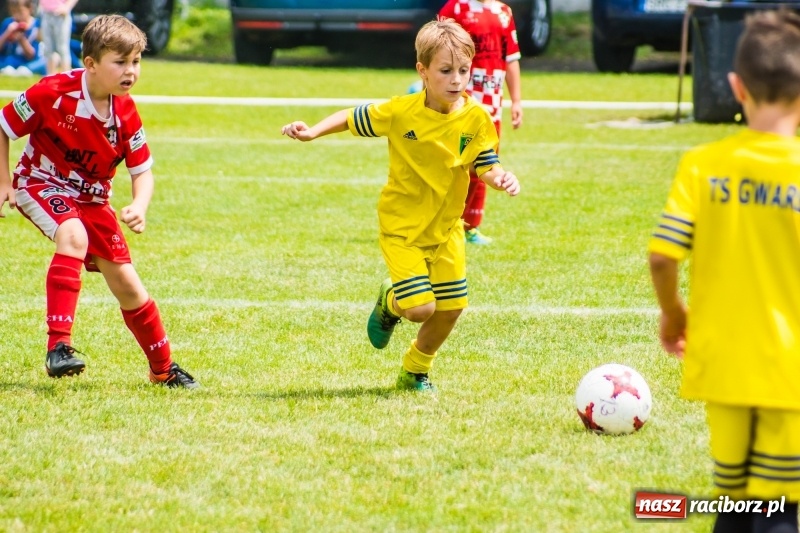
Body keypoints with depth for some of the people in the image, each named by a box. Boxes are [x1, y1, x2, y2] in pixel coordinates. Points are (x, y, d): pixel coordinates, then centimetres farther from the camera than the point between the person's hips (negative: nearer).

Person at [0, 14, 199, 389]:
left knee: (126, 283, 7)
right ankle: (58, 345, -36)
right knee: (74, 236, -36)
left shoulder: (125, 113, -13)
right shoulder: (54, 92, -26)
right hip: (41, 182, -5)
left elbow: (142, 169, -6)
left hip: (91, 197, 5)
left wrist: (139, 208, -26)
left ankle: (164, 369, 25)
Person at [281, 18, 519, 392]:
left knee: (451, 309, 8)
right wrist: (313, 132, -15)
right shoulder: (400, 112, -17)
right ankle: (389, 303, 23)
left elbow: (485, 167, -10)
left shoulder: (476, 119, -12)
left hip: (446, 227, 4)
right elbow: (352, 118, -3)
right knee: (420, 308, -16)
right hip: (402, 226, -4)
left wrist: (501, 178, -31)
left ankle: (415, 373, 35)